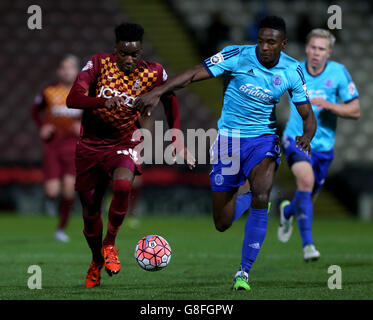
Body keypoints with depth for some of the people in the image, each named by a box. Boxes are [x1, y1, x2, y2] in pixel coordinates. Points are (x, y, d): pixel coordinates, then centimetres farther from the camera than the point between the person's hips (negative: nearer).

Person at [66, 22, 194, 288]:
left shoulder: (153, 73, -12)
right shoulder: (99, 63, -15)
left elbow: (170, 99, 8)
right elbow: (73, 99, -26)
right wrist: (104, 101, -44)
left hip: (125, 141, -1)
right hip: (91, 143, 1)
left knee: (123, 185, -31)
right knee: (89, 208, 7)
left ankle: (110, 245, -8)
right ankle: (97, 260, 35)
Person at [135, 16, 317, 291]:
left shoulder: (292, 71, -5)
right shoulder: (238, 56, -13)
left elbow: (307, 115, 2)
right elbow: (194, 74, -15)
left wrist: (306, 137, -20)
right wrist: (158, 92, -29)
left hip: (264, 139, 0)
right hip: (229, 139, 0)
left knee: (261, 198, -29)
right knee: (222, 224, 1)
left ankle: (244, 272, -17)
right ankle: (246, 198, 39)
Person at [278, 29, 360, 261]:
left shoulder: (339, 72, -7)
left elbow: (355, 111, -7)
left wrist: (329, 105, -23)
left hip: (324, 145, 2)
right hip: (296, 139, -2)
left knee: (309, 200, 13)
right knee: (306, 179, -30)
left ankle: (287, 211, 51)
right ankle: (308, 243, -29)